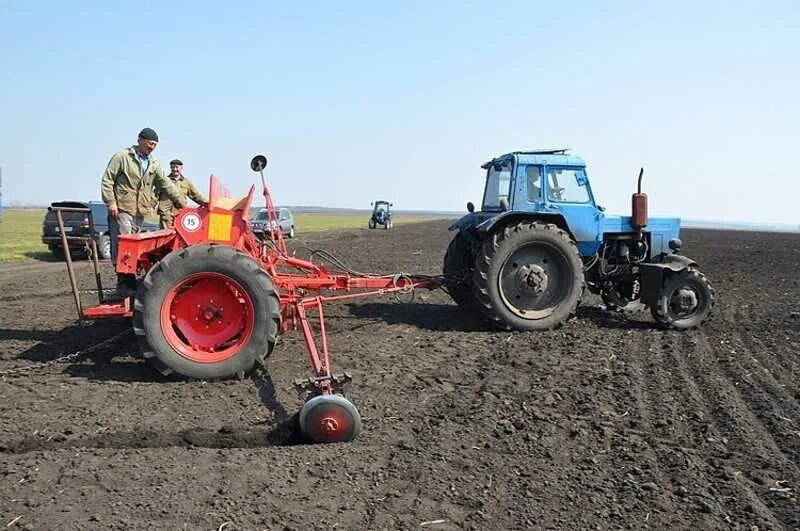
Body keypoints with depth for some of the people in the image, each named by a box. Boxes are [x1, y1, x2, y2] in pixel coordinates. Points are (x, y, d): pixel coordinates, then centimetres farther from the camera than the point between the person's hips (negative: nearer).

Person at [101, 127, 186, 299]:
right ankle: (126, 285, -13)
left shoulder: (154, 164, 15)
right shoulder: (122, 157, -1)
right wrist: (110, 202, -11)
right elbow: (107, 180, -2)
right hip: (121, 209, -6)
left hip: (140, 212, 6)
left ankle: (127, 285, 14)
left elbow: (166, 185, 11)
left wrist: (182, 203, 2)